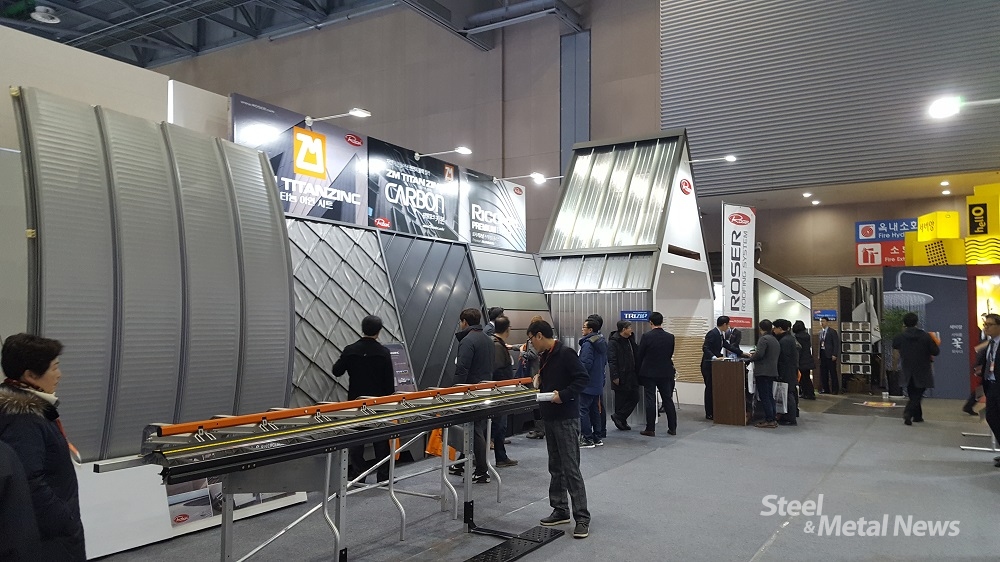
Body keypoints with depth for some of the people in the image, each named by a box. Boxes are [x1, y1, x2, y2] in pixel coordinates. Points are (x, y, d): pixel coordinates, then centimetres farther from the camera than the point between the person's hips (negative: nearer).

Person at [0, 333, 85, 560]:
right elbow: (29, 484, -29)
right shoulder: (22, 419, -23)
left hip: (52, 527, 10)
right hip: (48, 535, -10)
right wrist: (68, 525, -22)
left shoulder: (29, 408, 8)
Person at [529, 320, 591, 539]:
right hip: (550, 418, 9)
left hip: (567, 419, -9)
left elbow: (583, 378, -20)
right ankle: (560, 510, 25)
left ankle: (582, 517, 2)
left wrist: (563, 395, -25)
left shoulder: (565, 354, -16)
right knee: (555, 467, 14)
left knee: (571, 468, -5)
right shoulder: (544, 356, 11)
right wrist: (539, 380, 3)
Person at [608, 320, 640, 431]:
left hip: (631, 375, 8)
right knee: (621, 400, 0)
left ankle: (619, 417, 13)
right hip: (621, 377, -8)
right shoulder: (613, 342, -12)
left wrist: (637, 372, 11)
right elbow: (611, 360, -16)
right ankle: (621, 421, 12)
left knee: (634, 398, 6)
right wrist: (615, 376, -20)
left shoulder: (630, 339, 12)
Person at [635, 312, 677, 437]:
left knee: (650, 401, 1)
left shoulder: (647, 336, -12)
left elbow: (639, 355, -7)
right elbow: (671, 354, 9)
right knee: (668, 400, 11)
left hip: (649, 373, -3)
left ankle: (650, 429, 2)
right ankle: (672, 428, 16)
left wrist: (638, 371, 7)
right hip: (665, 373, 3)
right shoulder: (670, 337, -1)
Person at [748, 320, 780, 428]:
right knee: (770, 396, 14)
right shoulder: (775, 340, 15)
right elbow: (771, 355, 17)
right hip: (772, 371, 9)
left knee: (764, 397, -5)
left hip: (763, 372, -9)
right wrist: (755, 354, 17)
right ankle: (773, 419, 17)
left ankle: (769, 420, -4)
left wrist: (751, 357, -3)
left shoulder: (764, 339, -14)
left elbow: (759, 354, -23)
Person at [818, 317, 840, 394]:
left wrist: (834, 355, -15)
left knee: (833, 372, -2)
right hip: (822, 354, 6)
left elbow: (836, 344, -9)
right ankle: (825, 389, 14)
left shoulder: (832, 331, -5)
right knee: (823, 373, 7)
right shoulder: (821, 332, 15)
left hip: (830, 355, -6)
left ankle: (835, 390, 4)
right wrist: (819, 354, 9)